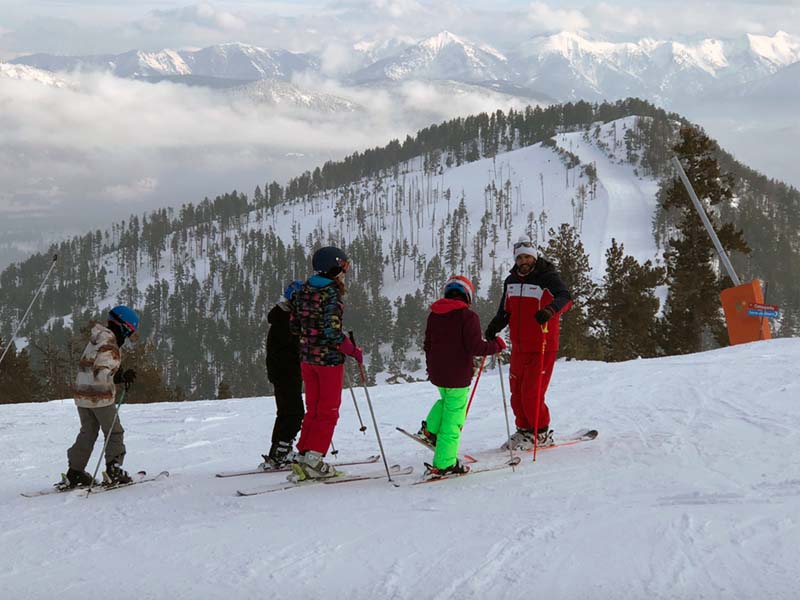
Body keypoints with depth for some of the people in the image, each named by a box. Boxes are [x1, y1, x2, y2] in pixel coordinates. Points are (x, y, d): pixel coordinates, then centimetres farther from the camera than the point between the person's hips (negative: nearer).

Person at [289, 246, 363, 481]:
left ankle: (301, 458, 12)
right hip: (329, 358, -7)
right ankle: (313, 460, 2)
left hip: (307, 358, 7)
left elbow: (294, 326, 10)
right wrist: (353, 350, -11)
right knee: (328, 411, 4)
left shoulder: (303, 291, 5)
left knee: (313, 409, 15)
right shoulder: (331, 294, -18)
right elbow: (333, 331, -24)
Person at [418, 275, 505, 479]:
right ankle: (443, 464, 0)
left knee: (446, 399, 34)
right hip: (457, 377, -7)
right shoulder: (468, 317, -14)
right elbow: (475, 347, -19)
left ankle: (430, 430, 19)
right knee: (453, 419, -1)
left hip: (437, 374, 7)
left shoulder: (433, 315, 7)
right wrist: (497, 345, -3)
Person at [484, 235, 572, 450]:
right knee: (517, 392, 10)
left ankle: (541, 434, 8)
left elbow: (565, 297, -26)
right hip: (519, 347, 7)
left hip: (542, 347, -7)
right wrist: (495, 326, 1)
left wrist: (550, 310, -46)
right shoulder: (511, 281, 11)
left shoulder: (547, 277, -10)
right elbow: (505, 311, 21)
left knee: (532, 392, -8)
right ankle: (524, 430, 26)